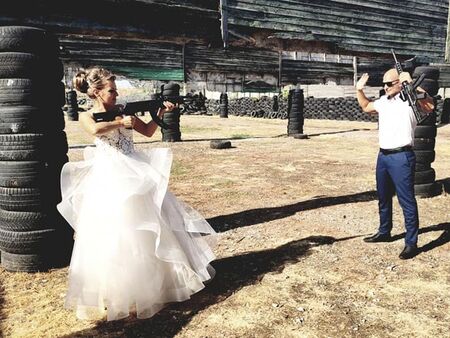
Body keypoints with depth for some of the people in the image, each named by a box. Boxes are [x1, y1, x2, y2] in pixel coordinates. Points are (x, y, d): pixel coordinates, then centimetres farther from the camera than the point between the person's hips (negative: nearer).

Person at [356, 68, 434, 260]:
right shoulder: (383, 101, 12)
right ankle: (384, 232, 35)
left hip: (401, 157, -8)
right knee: (383, 198, 19)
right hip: (383, 156, 8)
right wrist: (359, 90, 18)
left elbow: (430, 106, -29)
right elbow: (366, 107, 30)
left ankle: (411, 243, 4)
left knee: (407, 201, -4)